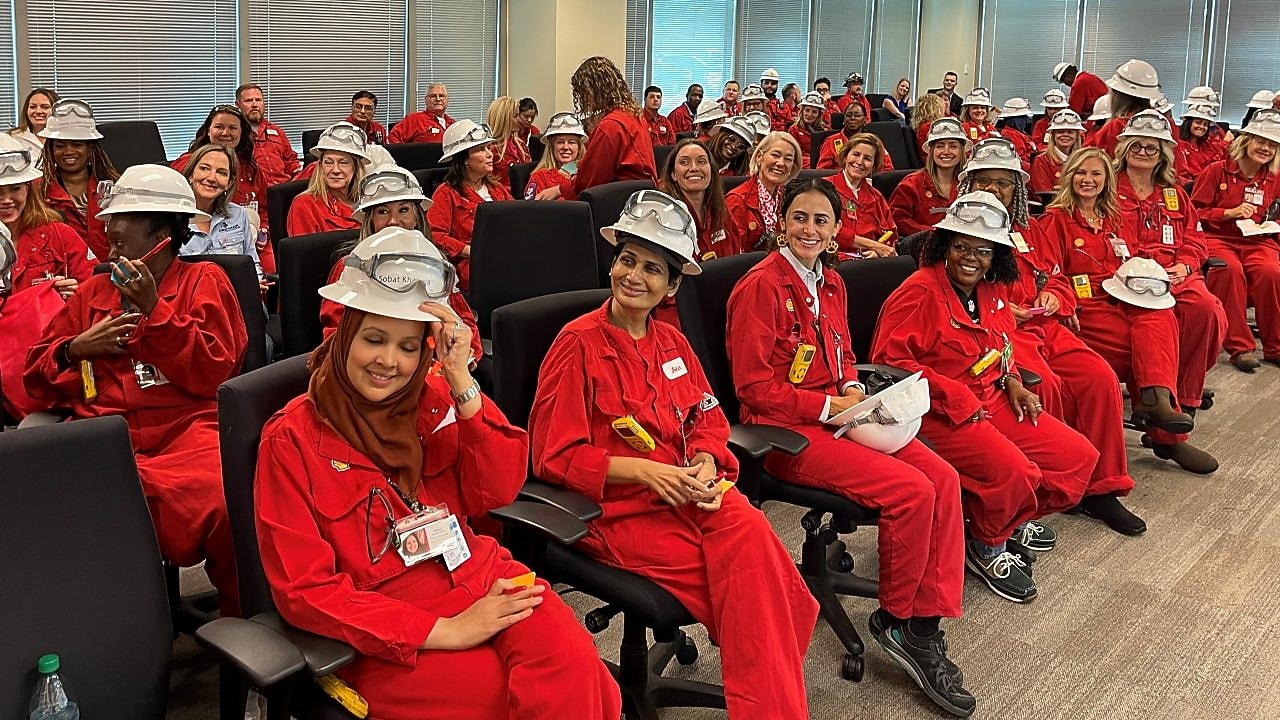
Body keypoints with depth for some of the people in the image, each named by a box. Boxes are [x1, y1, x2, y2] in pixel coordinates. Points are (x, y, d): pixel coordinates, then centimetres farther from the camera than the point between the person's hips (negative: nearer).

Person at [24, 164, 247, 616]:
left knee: (224, 506, -36)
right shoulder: (92, 292, 27)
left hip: (184, 425, -2)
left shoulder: (203, 281, 16)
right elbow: (37, 376, 26)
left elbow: (214, 372, 3)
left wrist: (153, 310, -4)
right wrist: (76, 349, 6)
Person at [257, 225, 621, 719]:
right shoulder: (292, 439, -4)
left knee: (572, 663, -27)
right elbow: (306, 591, -8)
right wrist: (443, 631, -16)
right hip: (384, 635, -3)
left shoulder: (432, 398, 8)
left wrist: (461, 380, -12)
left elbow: (497, 492, 0)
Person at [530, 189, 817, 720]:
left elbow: (707, 419, 16)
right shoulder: (579, 343, -6)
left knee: (750, 532, -27)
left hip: (685, 493, 5)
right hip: (616, 508, -5)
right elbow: (555, 456, -7)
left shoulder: (671, 343, 14)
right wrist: (642, 470, -17)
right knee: (748, 578, -24)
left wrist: (706, 464, -7)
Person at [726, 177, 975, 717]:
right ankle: (895, 618, 2)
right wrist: (830, 406, -15)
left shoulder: (829, 282, 12)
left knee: (944, 479, -12)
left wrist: (854, 390, 2)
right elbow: (755, 388, -14)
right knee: (911, 491, -22)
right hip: (785, 430, -8)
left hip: (837, 416, 8)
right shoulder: (762, 286, -12)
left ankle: (926, 626, -5)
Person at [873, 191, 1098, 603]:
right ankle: (987, 548, 1)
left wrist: (1012, 381, 5)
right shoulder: (919, 292, -15)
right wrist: (954, 396, -20)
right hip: (936, 413, -9)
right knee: (1012, 471, -28)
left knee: (1078, 455, 2)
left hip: (990, 401, 9)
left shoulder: (992, 291, 10)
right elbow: (889, 360, -19)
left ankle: (1016, 519, 23)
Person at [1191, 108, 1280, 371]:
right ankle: (1240, 347, -27)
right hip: (1219, 239, -3)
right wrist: (1230, 213, -10)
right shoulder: (1217, 171, 2)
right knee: (1230, 269, -37)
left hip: (1258, 241, 3)